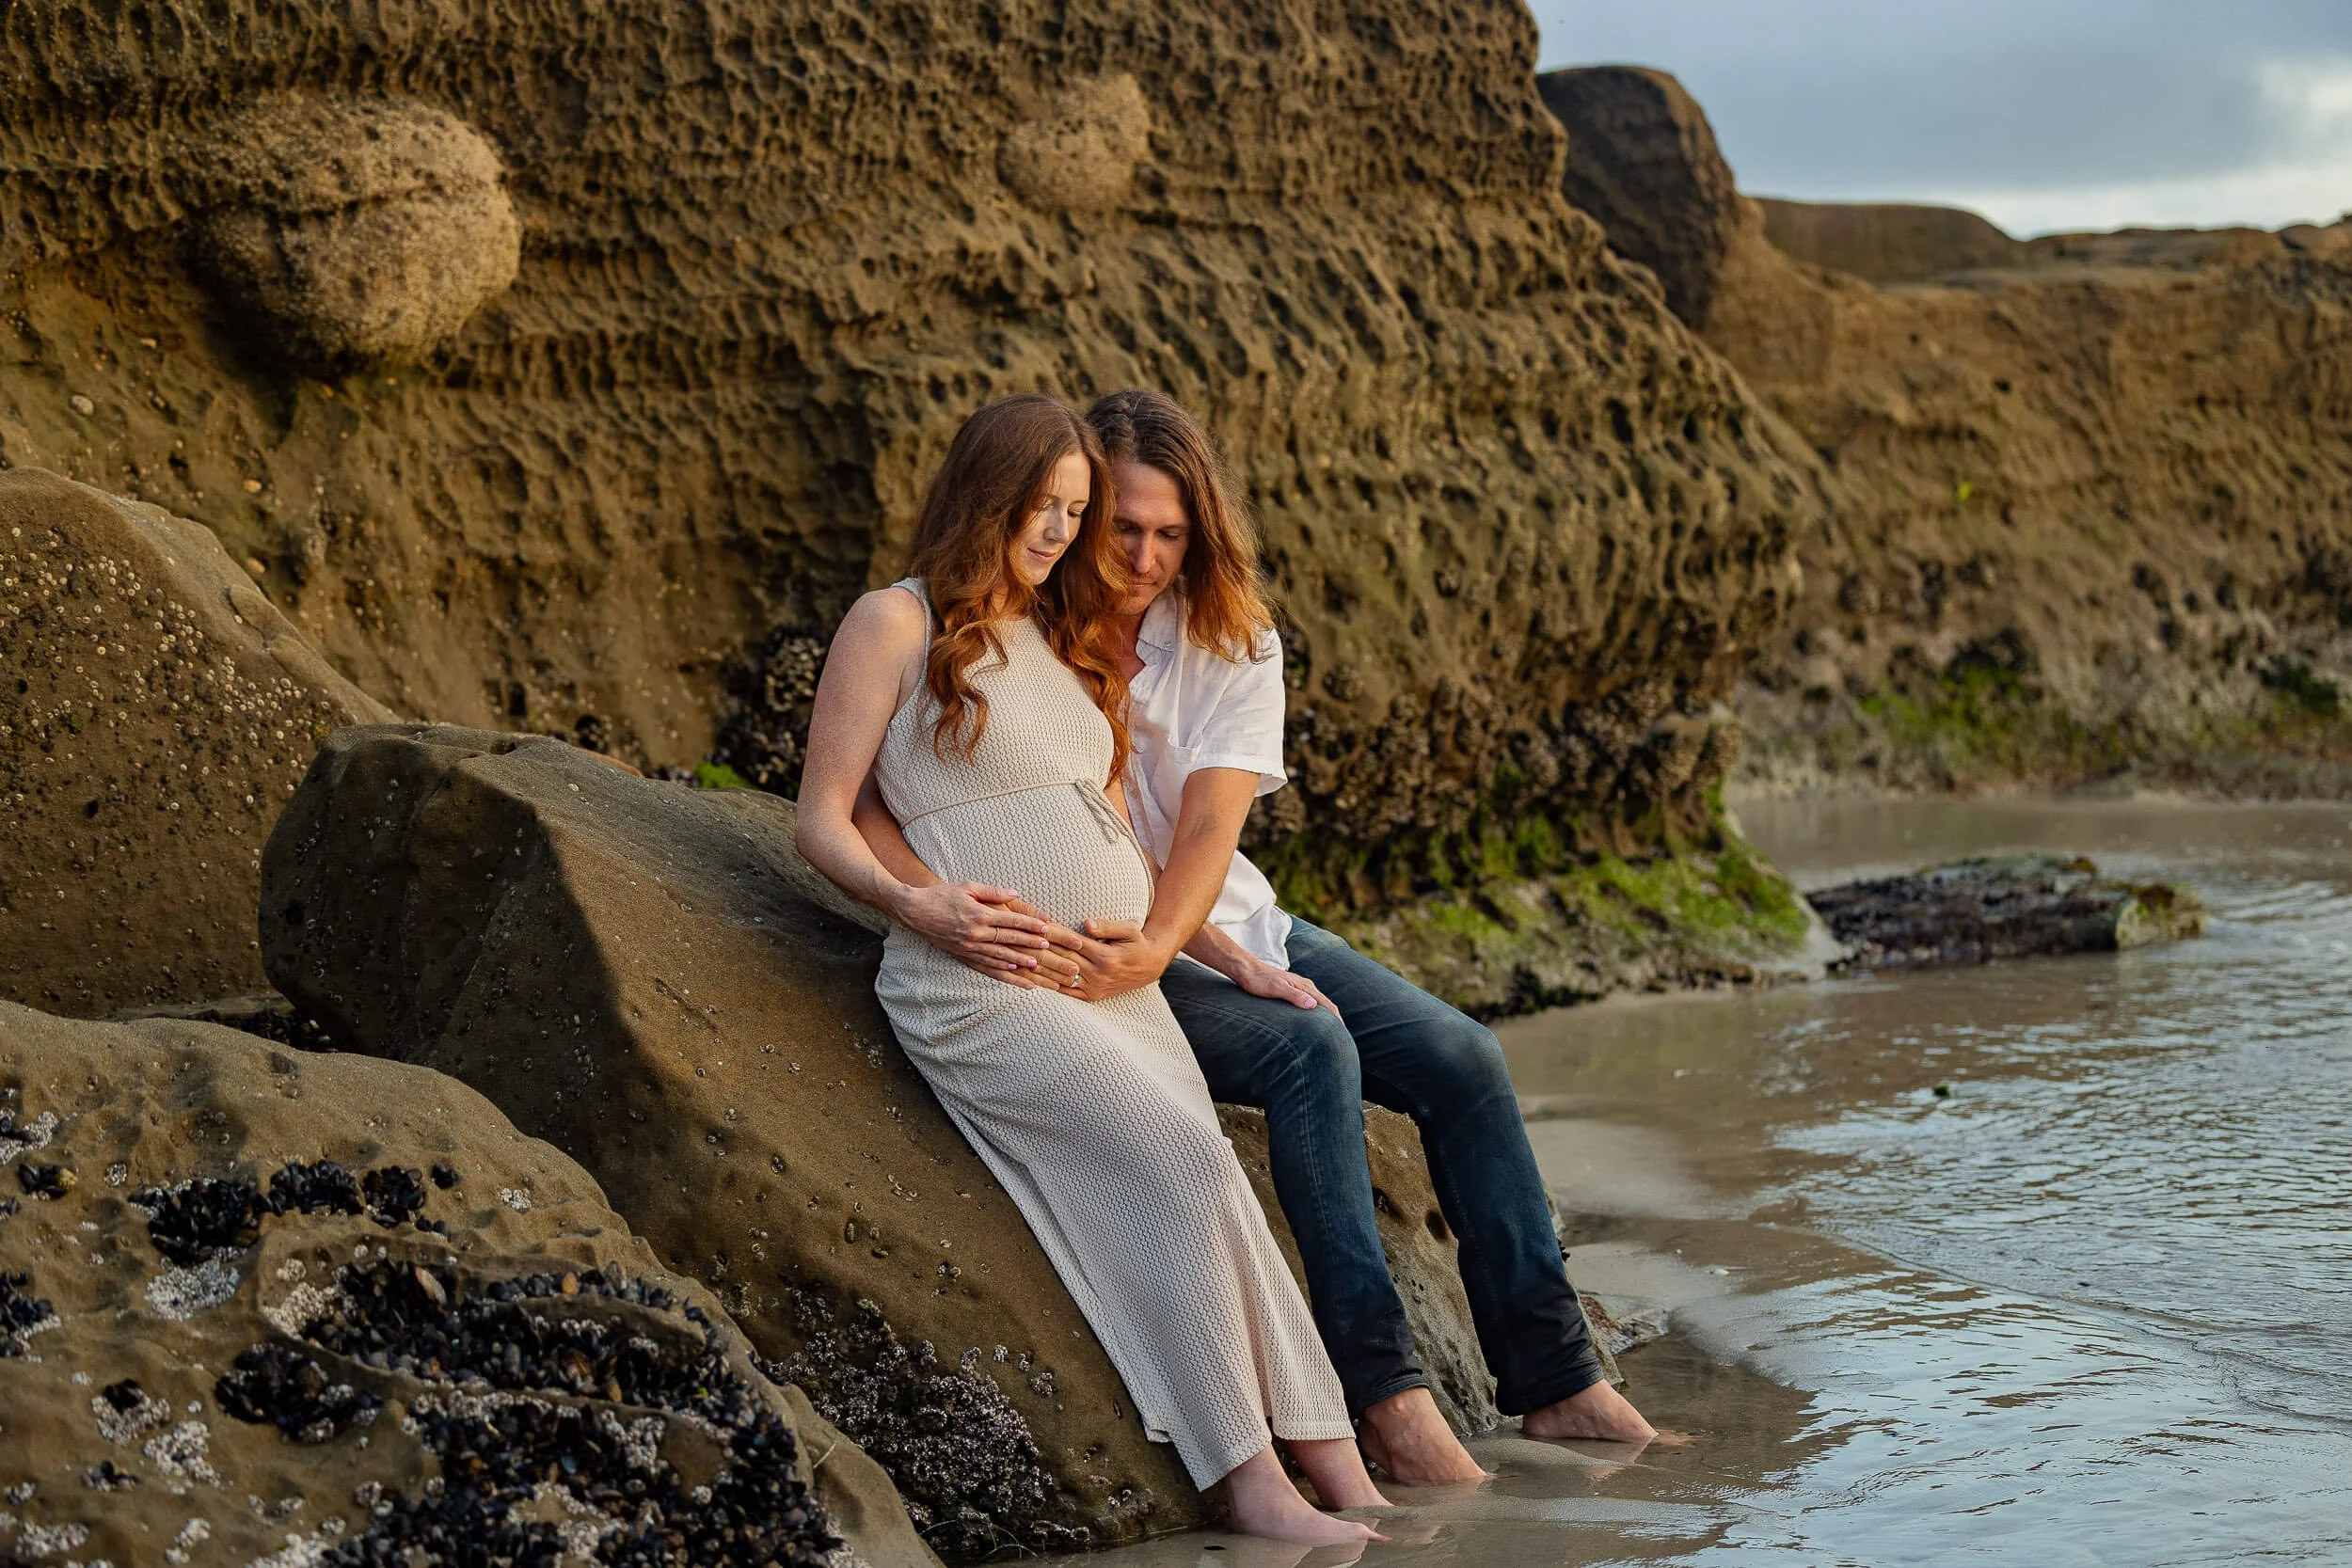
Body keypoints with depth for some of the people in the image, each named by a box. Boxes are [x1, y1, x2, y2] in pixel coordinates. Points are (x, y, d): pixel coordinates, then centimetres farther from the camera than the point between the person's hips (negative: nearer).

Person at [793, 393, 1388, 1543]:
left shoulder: (1065, 641, 24)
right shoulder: (896, 625, 3)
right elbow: (822, 820, -1)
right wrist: (911, 899, -20)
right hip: (976, 982, -7)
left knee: (1215, 1198, -12)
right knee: (1180, 1156, -24)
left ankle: (1337, 1468, -17)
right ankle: (1248, 1481, -22)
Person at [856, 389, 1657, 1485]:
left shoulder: (1232, 642, -1)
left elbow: (1209, 826, -16)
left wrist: (1157, 944, -37)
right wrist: (943, 910, -38)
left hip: (1232, 929, 6)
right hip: (1097, 952, -6)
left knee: (1460, 1059, -9)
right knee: (1311, 1049, -30)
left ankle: (1550, 1377, -3)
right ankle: (1381, 1390, -28)